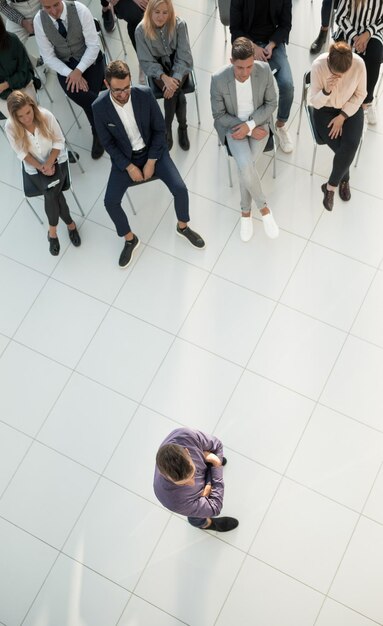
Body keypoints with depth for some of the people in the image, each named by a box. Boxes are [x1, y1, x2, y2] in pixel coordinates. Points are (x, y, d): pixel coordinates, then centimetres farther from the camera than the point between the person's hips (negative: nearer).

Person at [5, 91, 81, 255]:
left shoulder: (46, 115, -21)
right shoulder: (10, 127, -20)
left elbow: (59, 141, -10)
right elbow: (22, 153, -9)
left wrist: (49, 163, -20)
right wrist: (40, 167, -20)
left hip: (55, 160, 0)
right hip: (34, 167, 0)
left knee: (51, 194, -24)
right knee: (51, 193, -25)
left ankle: (53, 230, 2)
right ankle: (70, 224, 1)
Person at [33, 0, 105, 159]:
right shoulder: (39, 21, -13)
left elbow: (93, 45, -14)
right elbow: (48, 57, -7)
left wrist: (79, 71, -23)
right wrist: (70, 73, -21)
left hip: (89, 59, -1)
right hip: (64, 64, 1)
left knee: (91, 95, -25)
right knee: (75, 92, -28)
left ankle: (98, 134, 4)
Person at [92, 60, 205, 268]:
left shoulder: (145, 94, -19)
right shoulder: (100, 107, -19)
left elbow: (159, 129, -8)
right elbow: (107, 142, -7)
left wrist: (151, 162, -13)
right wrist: (129, 167, -14)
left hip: (153, 150, 0)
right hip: (124, 156, 0)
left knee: (180, 189, -16)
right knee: (110, 201, -15)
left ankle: (182, 227, 14)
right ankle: (130, 239, 10)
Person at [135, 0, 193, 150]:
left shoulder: (179, 25, -19)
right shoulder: (141, 30, -19)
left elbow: (184, 57, -16)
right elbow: (147, 62, -12)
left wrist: (175, 79, -30)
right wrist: (164, 77, -28)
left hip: (177, 65, 1)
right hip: (157, 67, 0)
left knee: (173, 90, -28)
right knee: (177, 93, -26)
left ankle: (167, 129, -4)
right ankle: (182, 127, -2)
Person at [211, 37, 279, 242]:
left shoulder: (264, 70, -16)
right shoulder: (218, 79, -20)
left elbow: (271, 104, -3)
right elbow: (219, 115, -10)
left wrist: (250, 125, -18)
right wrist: (247, 129, -16)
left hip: (259, 123, 1)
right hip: (233, 126, -1)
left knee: (246, 165, -24)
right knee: (245, 165, -28)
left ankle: (245, 211, 1)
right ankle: (263, 207, -3)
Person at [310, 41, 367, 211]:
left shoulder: (359, 64, -22)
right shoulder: (318, 65, -25)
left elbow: (360, 94, -6)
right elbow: (315, 103, -17)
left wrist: (342, 116, -15)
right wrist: (326, 90, -37)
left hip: (351, 109, 2)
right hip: (325, 110, -1)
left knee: (350, 146, -23)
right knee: (343, 149, -21)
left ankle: (330, 186, -1)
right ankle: (344, 181, 9)